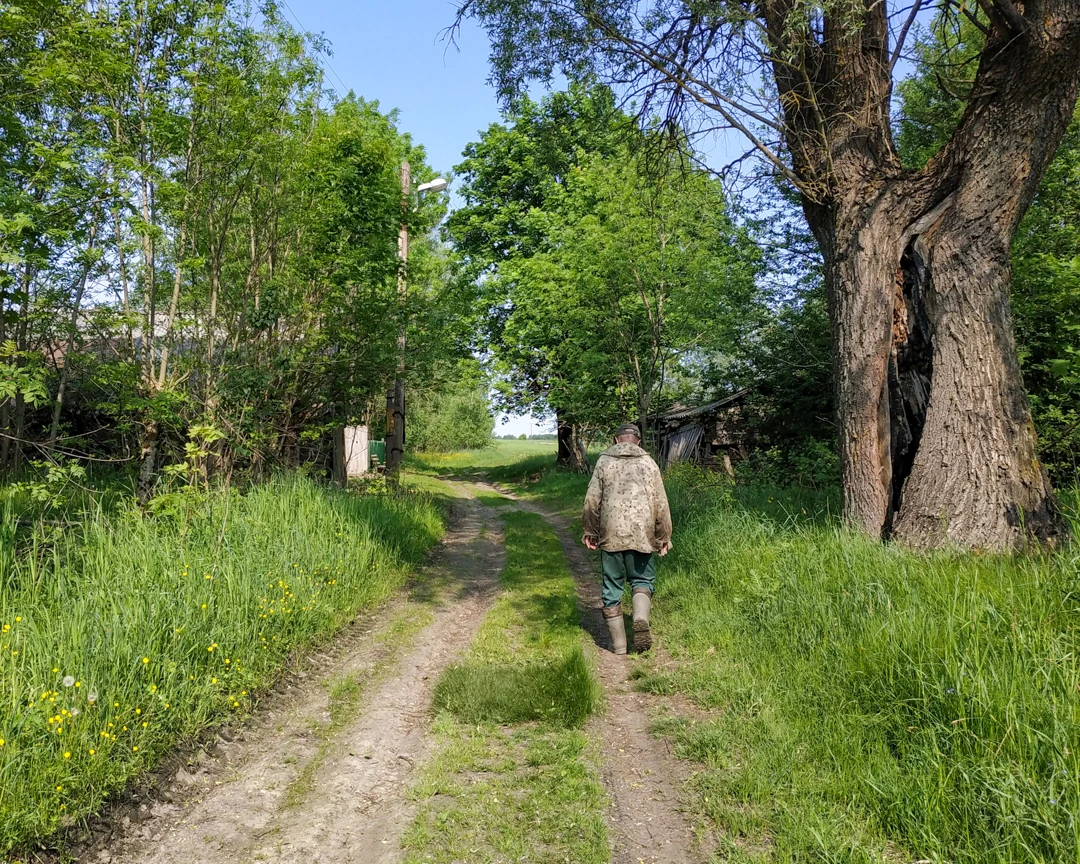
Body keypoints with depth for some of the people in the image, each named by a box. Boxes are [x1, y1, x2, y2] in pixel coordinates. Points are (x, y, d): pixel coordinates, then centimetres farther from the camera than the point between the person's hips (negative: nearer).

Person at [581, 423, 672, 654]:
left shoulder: (604, 461, 5)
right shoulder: (648, 463, 6)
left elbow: (592, 500, 2)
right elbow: (660, 504, 5)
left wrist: (590, 531, 13)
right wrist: (664, 537, 13)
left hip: (611, 535, 0)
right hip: (642, 535, 0)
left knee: (612, 588, 10)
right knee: (642, 580, 15)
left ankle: (619, 645, 13)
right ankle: (641, 619, -14)